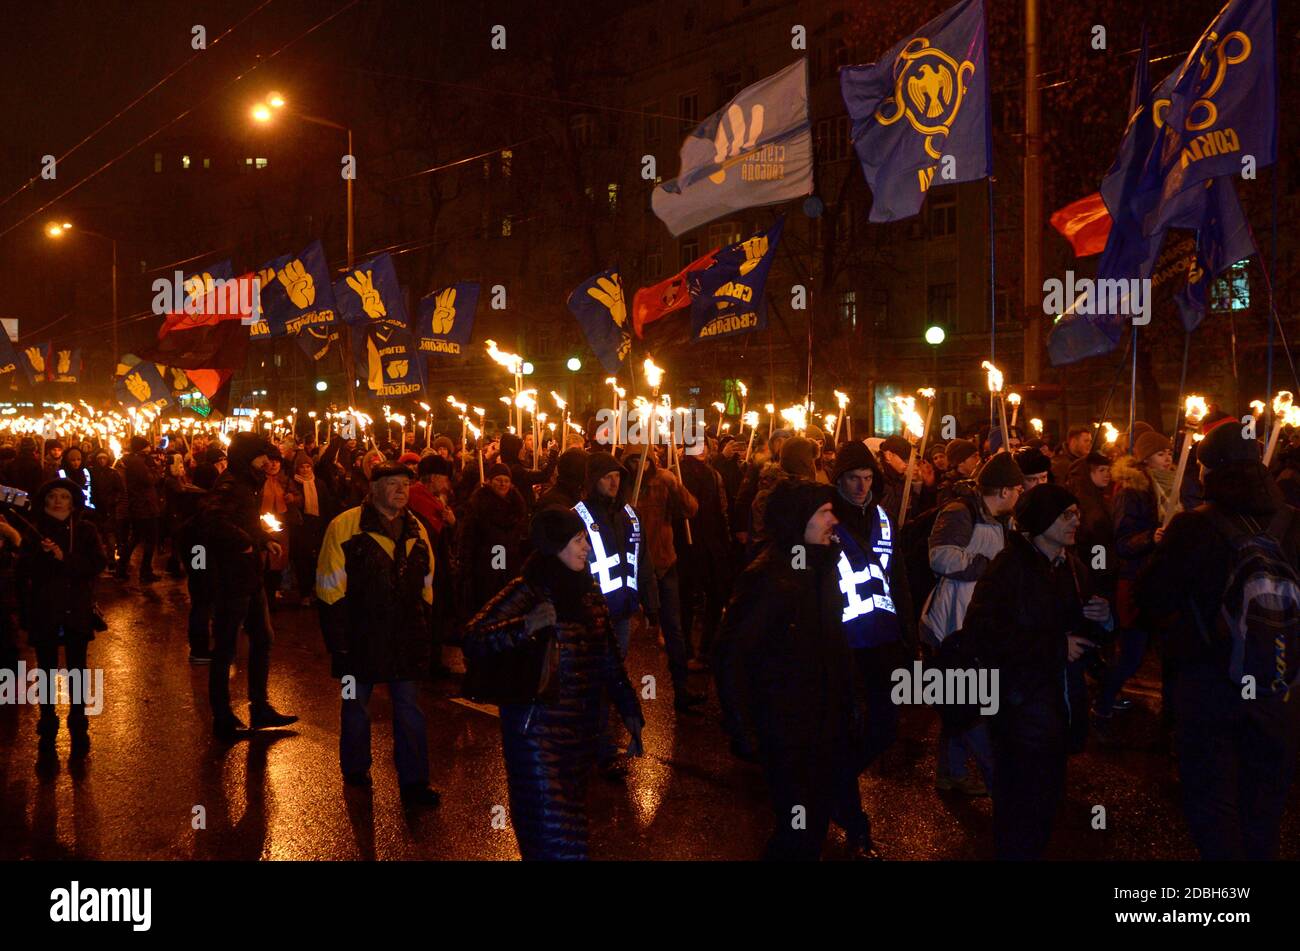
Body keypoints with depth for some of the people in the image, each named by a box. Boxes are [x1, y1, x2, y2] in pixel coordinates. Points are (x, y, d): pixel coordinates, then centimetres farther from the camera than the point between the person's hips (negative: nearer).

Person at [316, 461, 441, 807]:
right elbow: (330, 587, -9)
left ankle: (414, 782, 10)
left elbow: (426, 585, 15)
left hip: (406, 637, 4)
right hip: (361, 636, -4)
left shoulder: (416, 530, 8)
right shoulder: (345, 526, -8)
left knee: (409, 707, 4)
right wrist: (338, 636, -12)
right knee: (356, 703, 13)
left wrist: (423, 631, 10)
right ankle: (355, 769, 32)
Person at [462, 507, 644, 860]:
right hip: (536, 729, -6)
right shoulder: (528, 591, -10)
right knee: (551, 831, -6)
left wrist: (629, 708, 12)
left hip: (581, 729, 6)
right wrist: (524, 627, -33)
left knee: (571, 821, 14)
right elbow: (474, 638, -20)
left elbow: (607, 657, 14)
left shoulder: (587, 592, 9)